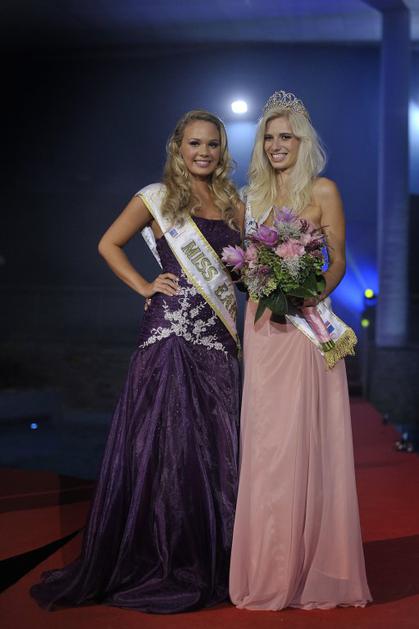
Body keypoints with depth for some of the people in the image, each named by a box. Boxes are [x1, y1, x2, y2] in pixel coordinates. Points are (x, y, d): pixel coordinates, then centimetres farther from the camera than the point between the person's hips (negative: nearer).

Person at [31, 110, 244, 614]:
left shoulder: (232, 204, 14)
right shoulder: (157, 197, 3)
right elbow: (109, 244, 7)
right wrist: (145, 287, -2)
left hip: (216, 337, 4)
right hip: (170, 332, -4)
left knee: (212, 446, 6)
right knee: (163, 444, -2)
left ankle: (209, 563, 16)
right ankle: (154, 562, 8)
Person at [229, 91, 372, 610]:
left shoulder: (323, 191, 0)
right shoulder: (254, 194, 15)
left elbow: (338, 260, -1)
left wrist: (313, 293, -18)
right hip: (263, 325, 4)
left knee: (306, 440, -4)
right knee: (265, 441, 4)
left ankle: (311, 567, 7)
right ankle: (269, 568, 14)